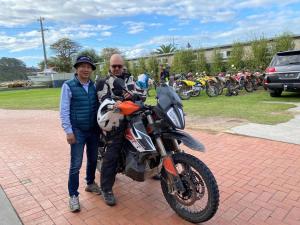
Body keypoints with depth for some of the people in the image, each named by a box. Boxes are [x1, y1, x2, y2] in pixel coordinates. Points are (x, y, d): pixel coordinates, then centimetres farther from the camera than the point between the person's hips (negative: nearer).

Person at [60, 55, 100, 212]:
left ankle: (90, 183, 38)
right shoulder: (68, 86, -7)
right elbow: (64, 110, -9)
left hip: (94, 129, 5)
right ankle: (73, 195, 14)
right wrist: (68, 131, -14)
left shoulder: (94, 86, 6)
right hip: (77, 130, -4)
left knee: (93, 160, 17)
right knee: (76, 164, -1)